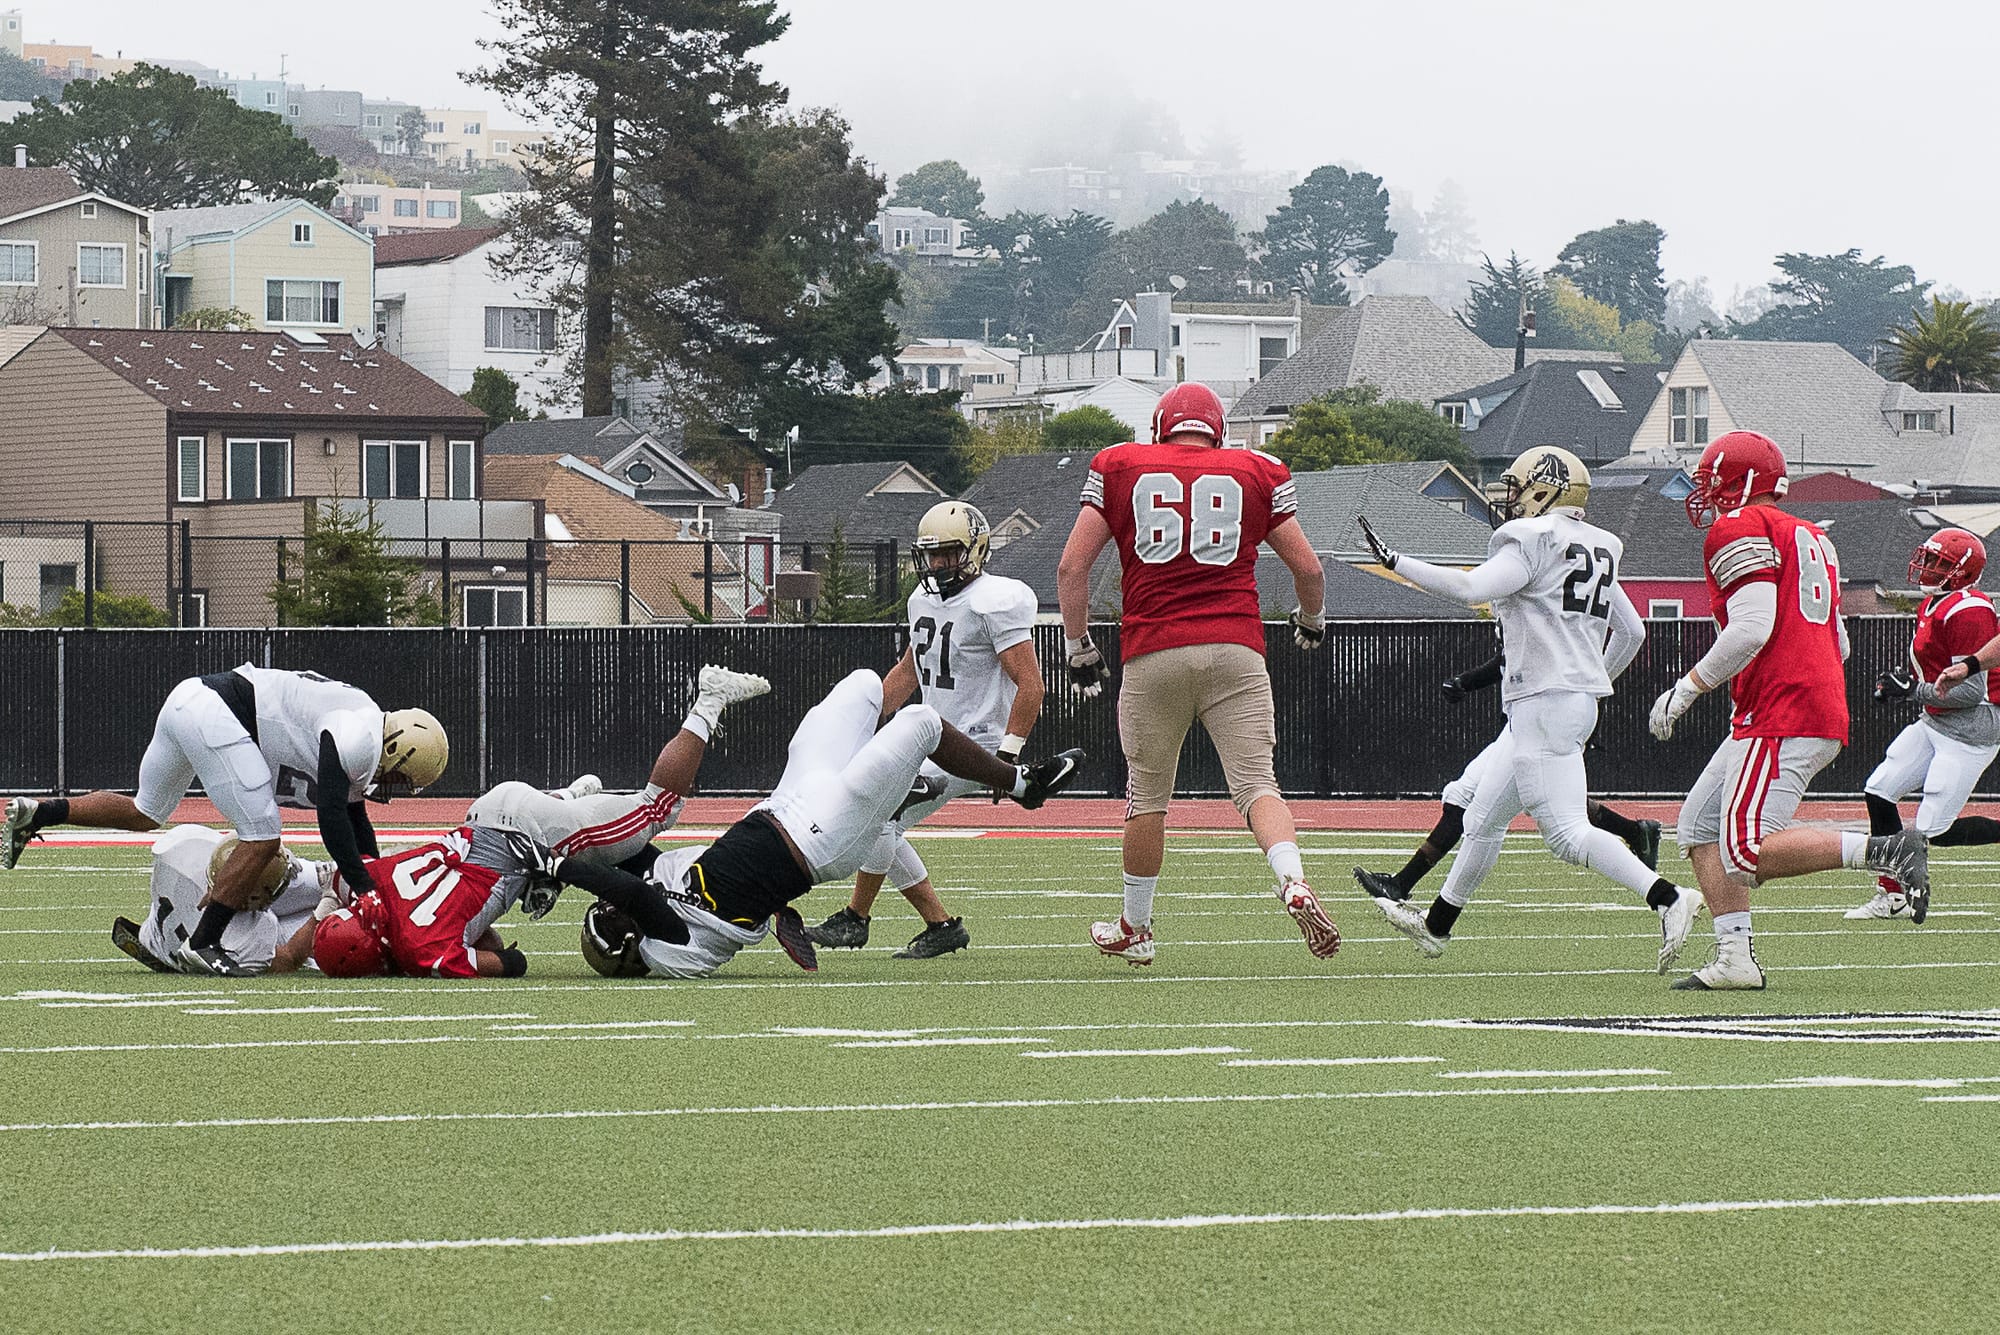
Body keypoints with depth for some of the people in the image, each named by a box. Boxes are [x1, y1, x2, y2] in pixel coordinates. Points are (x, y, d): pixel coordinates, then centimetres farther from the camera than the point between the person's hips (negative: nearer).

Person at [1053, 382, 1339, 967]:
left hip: (1153, 655, 0)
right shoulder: (1256, 475, 10)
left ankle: (1135, 928, 26)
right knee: (1256, 784, -3)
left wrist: (1079, 648, 15)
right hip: (1235, 650, 0)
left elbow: (1072, 567, 5)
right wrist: (1311, 621, 31)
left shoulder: (1119, 469, 9)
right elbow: (1308, 569, 11)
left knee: (1147, 796, 14)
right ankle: (1294, 884, -29)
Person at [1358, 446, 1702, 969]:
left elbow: (1470, 588, -23)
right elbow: (1631, 632, 22)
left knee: (1566, 831, -13)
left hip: (1545, 703, -10)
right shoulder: (1595, 552, 16)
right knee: (1484, 818, 19)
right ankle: (1436, 925, 30)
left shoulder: (1533, 543, -10)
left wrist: (1395, 563, -16)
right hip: (1579, 699, 10)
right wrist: (1595, 682, 36)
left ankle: (1668, 899, -24)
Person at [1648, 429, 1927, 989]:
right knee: (1700, 827, 13)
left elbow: (1752, 629, -18)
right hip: (1822, 708, 10)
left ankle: (1882, 850, -18)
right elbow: (1839, 645, 23)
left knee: (1748, 854, -14)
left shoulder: (1739, 529, -6)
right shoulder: (1810, 538, 23)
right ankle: (1734, 958, 5)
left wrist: (1688, 688, -9)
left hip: (1779, 720, -10)